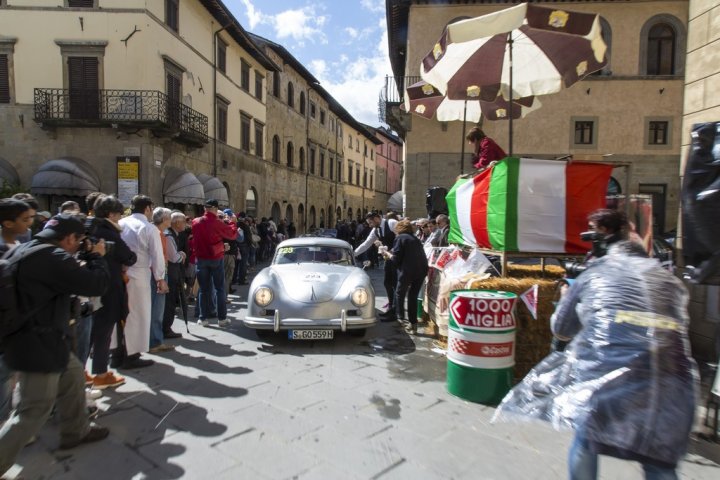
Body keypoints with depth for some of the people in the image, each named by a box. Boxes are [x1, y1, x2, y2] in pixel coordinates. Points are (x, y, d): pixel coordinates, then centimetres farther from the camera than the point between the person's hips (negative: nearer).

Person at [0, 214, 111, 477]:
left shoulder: (26, 249, 6)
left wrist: (86, 257, 7)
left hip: (33, 337, 11)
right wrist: (96, 256, -6)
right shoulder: (54, 257, -26)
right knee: (34, 411, 2)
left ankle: (75, 431, 37)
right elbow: (96, 284, -22)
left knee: (73, 375, 23)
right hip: (37, 344, -11)